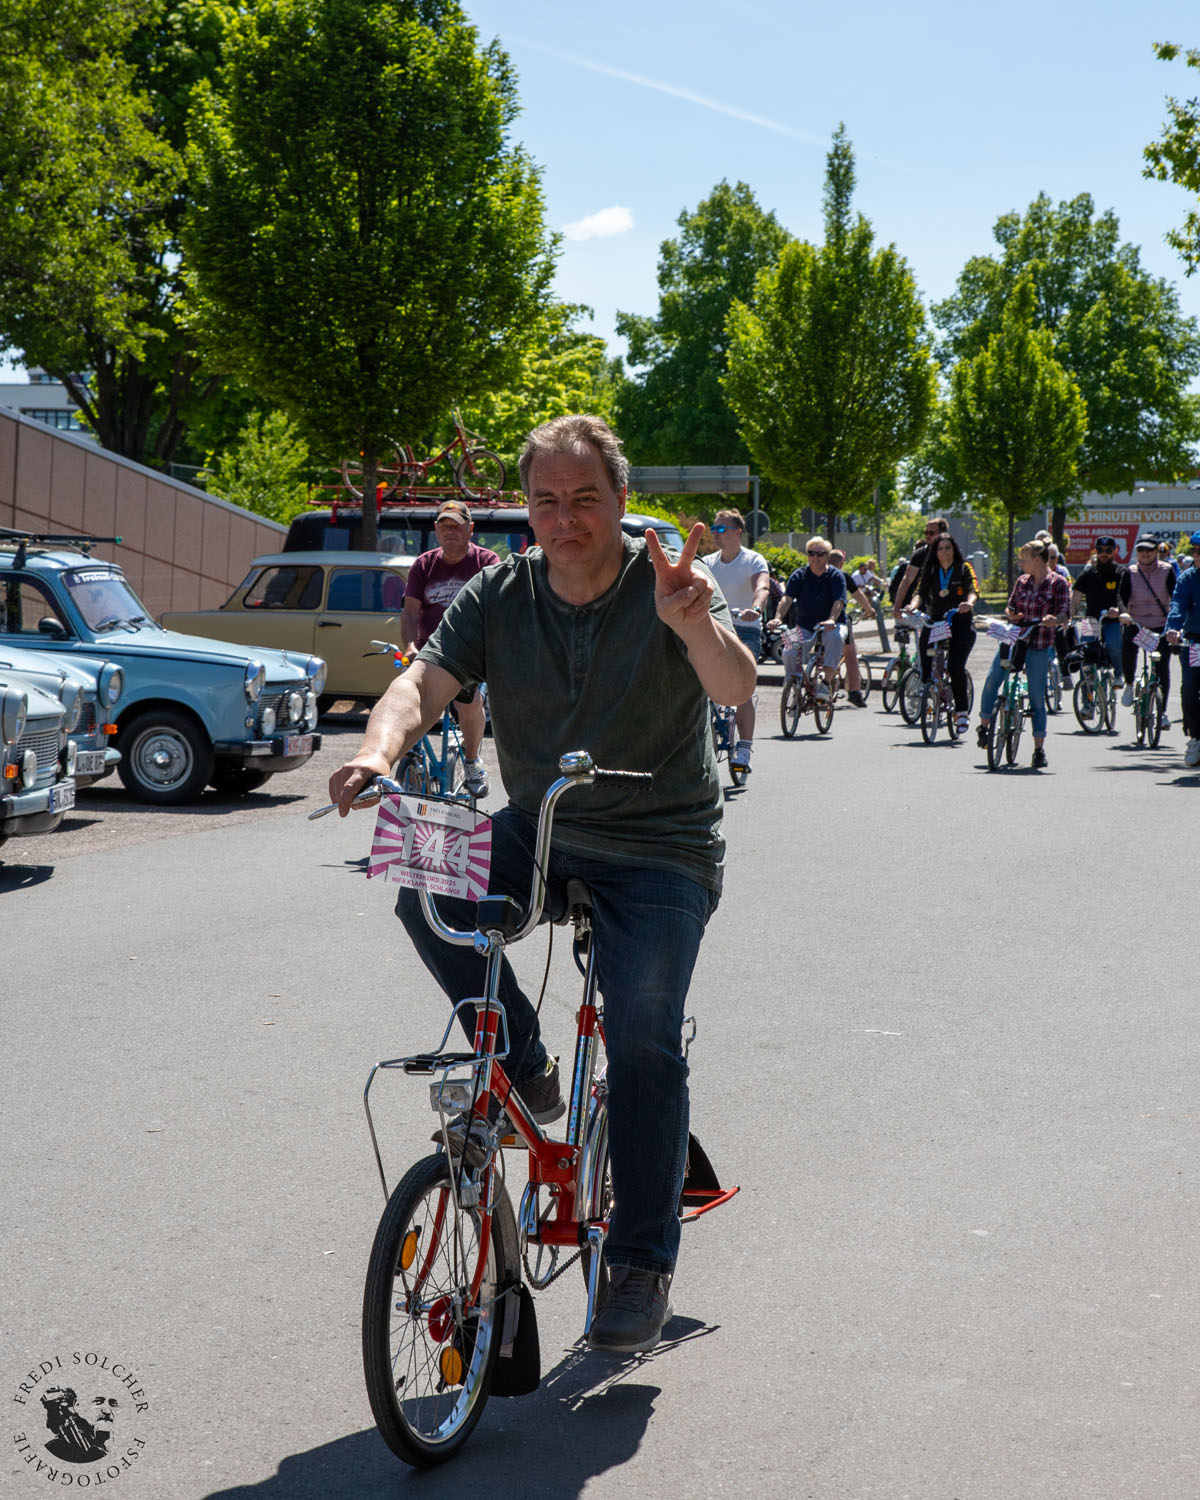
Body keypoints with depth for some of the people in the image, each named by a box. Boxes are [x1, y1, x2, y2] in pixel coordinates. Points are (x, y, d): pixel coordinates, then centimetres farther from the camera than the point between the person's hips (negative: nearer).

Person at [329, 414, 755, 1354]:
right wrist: (379, 752, -34)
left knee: (642, 1036, -18)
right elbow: (424, 683, -12)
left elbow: (738, 690, -25)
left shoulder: (666, 584, -10)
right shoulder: (500, 595, 0)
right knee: (427, 890, -25)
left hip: (660, 852, -3)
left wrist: (694, 624, -47)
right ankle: (523, 1067, -2)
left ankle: (643, 1265, -2)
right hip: (538, 835, 4)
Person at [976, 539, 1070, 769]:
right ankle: (984, 726, 6)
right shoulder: (1022, 581, 11)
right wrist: (1011, 614, -9)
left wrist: (1053, 619, -30)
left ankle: (1039, 749, 5)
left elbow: (1063, 613, -8)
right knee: (992, 679, -12)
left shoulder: (1058, 583, -3)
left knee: (1037, 696, -1)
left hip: (1039, 646, -4)